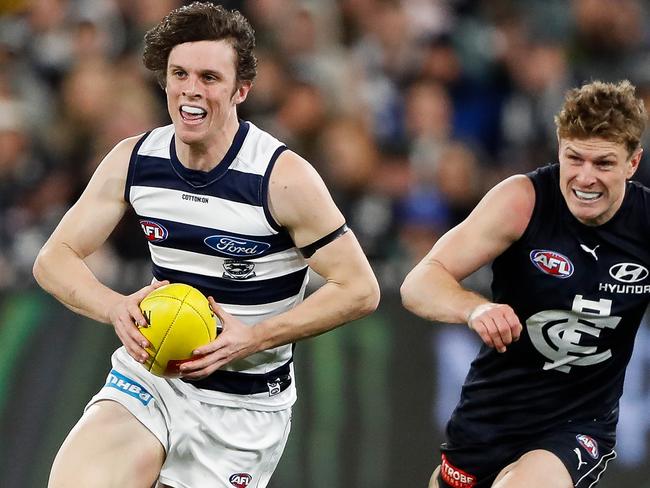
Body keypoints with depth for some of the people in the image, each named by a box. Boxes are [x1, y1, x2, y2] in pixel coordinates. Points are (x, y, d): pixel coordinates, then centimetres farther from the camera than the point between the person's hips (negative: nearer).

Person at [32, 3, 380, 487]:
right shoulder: (133, 161, -4)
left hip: (243, 405, -3)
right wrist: (118, 309, -19)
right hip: (147, 375, 3)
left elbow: (359, 289, -13)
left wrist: (253, 338, -22)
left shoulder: (282, 176, -17)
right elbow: (55, 257, 2)